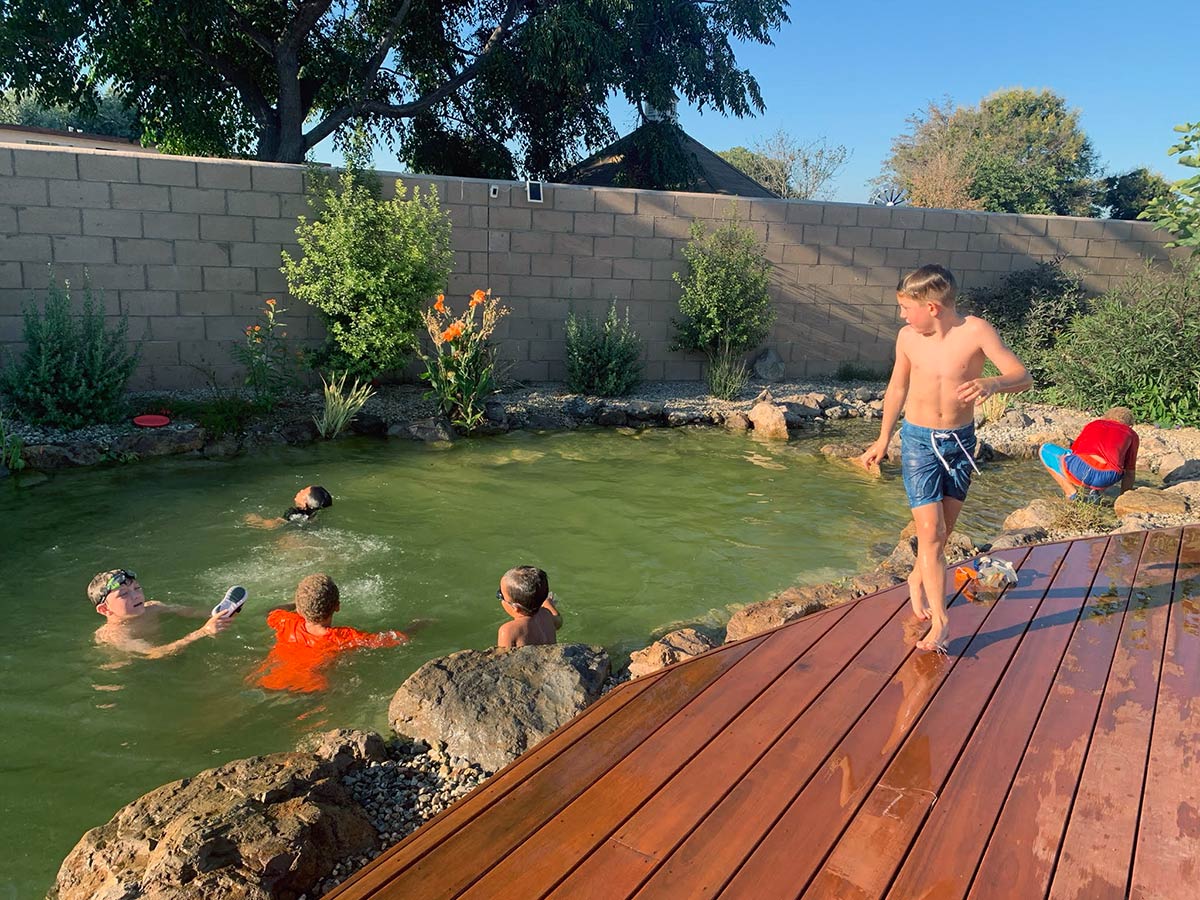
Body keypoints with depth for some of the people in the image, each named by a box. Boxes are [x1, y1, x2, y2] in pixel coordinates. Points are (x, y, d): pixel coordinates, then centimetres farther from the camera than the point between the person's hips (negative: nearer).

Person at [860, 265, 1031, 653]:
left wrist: (991, 383, -39)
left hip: (960, 442, 1)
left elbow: (1023, 377, -16)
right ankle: (940, 622, -2)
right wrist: (883, 440, 16)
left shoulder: (976, 331, -13)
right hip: (918, 441, 0)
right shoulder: (908, 337, -6)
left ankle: (918, 580, 43)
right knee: (930, 532, -8)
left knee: (943, 531, 14)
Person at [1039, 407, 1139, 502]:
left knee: (1045, 449, 27)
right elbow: (1130, 472, 31)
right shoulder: (1131, 434, 27)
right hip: (1108, 480, 2)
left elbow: (1073, 451, 39)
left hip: (1081, 470, -2)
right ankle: (1092, 491, 12)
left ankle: (1072, 494, 12)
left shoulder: (1093, 424, 30)